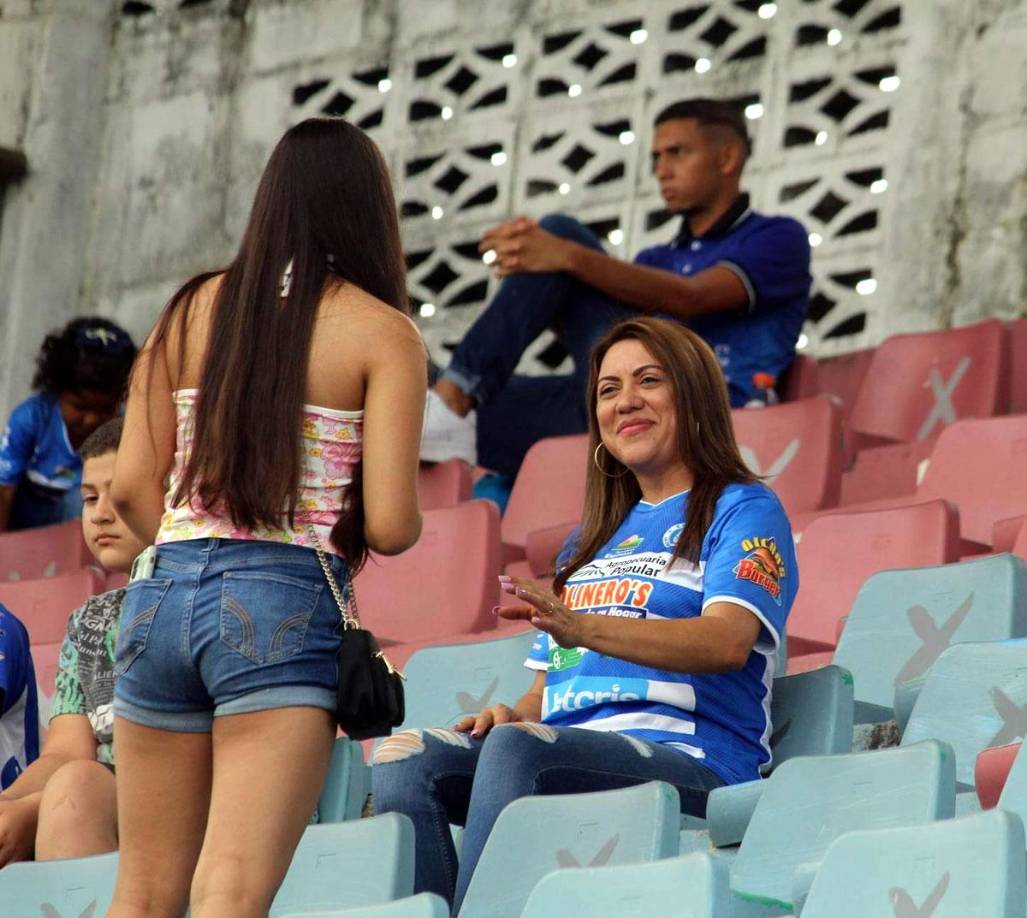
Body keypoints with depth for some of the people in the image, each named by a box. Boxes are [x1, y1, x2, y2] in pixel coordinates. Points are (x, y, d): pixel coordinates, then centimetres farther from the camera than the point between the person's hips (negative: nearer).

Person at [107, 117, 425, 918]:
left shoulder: (193, 310, 11)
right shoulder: (383, 333, 0)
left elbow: (132, 487, 7)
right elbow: (389, 527, -7)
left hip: (164, 595, 5)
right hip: (287, 607, -4)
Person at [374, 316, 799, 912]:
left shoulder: (743, 510, 8)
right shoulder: (594, 538, 30)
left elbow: (729, 641, -12)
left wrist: (585, 628, -27)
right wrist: (514, 712, 2)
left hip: (688, 758, -6)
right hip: (568, 756, 7)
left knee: (517, 748, -35)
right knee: (403, 759, -21)